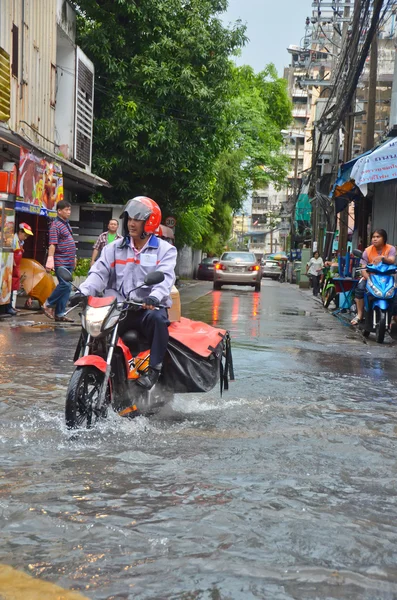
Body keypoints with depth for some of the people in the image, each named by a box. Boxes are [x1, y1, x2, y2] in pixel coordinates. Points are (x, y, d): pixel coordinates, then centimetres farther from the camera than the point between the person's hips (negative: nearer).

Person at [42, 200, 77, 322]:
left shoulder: (67, 223, 17)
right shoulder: (55, 225, -10)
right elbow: (52, 244, -18)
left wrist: (73, 258, 23)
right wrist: (50, 259, -27)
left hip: (69, 262, 9)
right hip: (61, 261, -9)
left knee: (67, 287, 6)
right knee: (65, 284, -16)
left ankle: (59, 313, 10)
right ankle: (48, 304, 1)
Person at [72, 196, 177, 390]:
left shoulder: (165, 250, 6)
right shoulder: (114, 248, 16)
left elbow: (165, 277, -12)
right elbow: (99, 272, 2)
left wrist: (155, 297, -34)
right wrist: (84, 291, -19)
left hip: (150, 308, -3)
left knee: (157, 318, -36)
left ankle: (154, 368, -27)